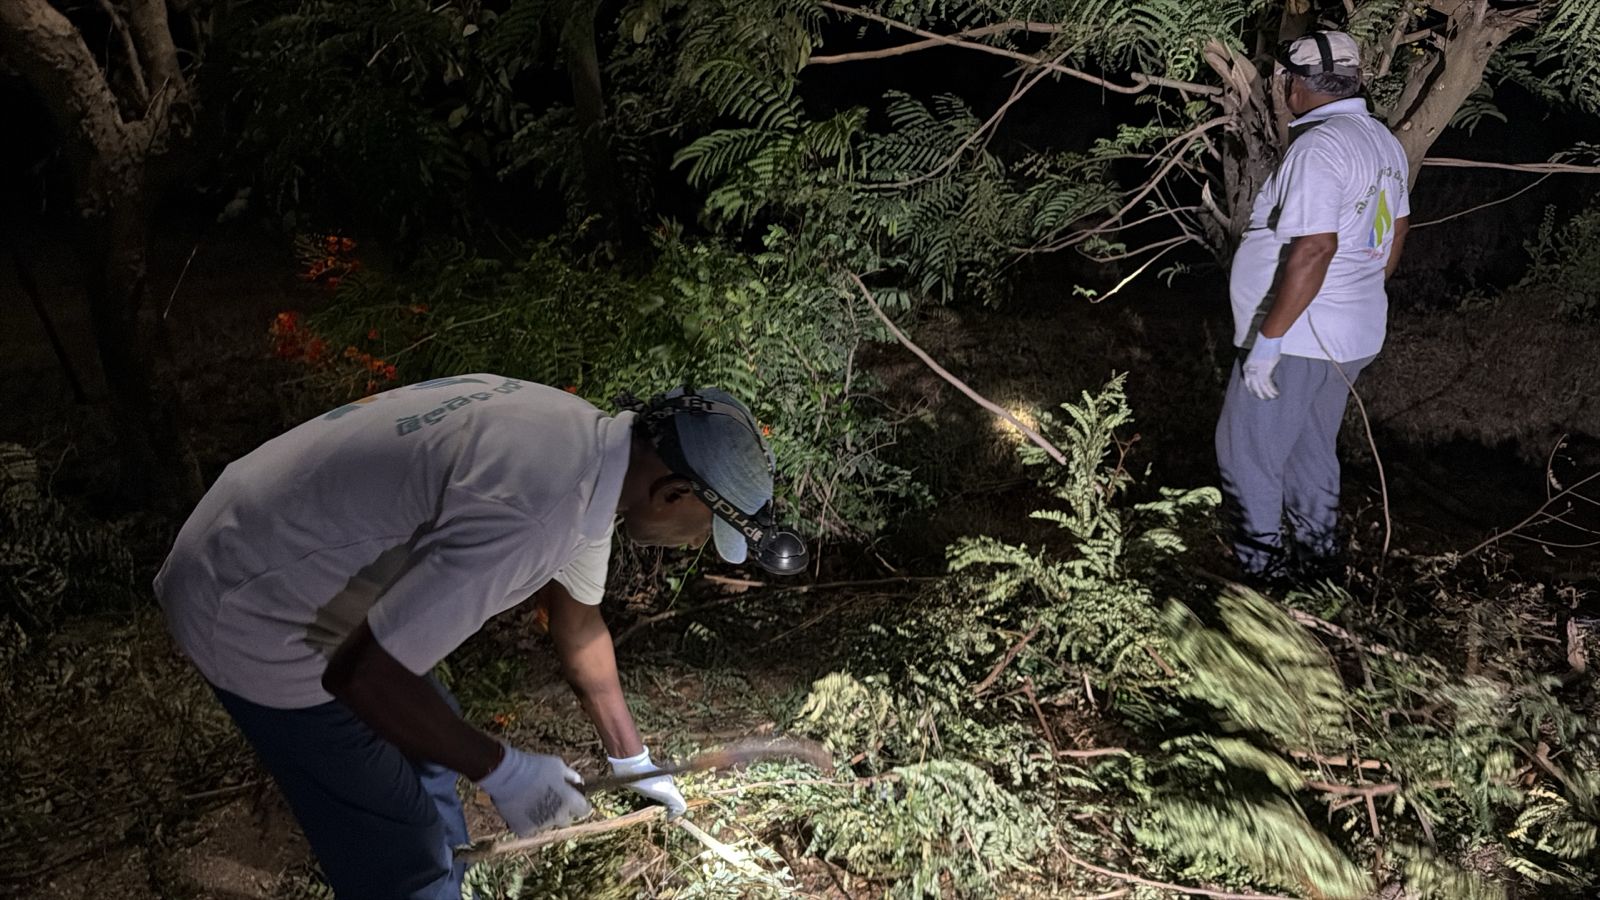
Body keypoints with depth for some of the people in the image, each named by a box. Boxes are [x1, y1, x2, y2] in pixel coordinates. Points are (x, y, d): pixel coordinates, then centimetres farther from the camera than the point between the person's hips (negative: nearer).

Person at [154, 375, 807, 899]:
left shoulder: (590, 442, -2)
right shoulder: (528, 512, -34)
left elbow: (579, 621, 13)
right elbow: (363, 674, -29)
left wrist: (630, 756, 23)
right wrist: (501, 771, -16)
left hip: (289, 556, 9)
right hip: (253, 619, -9)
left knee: (430, 740, 23)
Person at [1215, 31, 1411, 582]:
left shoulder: (1318, 147, -21)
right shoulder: (1383, 140, 9)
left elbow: (1314, 250, -28)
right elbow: (1395, 231, 19)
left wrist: (1268, 337, -25)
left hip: (1298, 339, -9)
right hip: (1354, 337, 10)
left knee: (1248, 454, 4)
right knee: (1312, 450, 22)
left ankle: (1261, 565, 13)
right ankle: (1317, 556, 34)